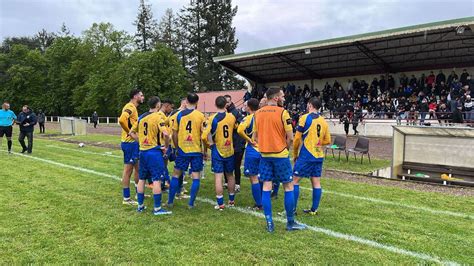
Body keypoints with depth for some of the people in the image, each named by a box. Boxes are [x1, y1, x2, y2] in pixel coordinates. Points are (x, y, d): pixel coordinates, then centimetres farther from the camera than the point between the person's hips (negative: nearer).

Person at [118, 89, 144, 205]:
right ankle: (126, 198, 8)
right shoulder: (130, 107, -15)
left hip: (134, 143, 10)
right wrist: (130, 132, -21)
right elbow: (122, 120, -31)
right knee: (128, 169, -1)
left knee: (137, 168, 16)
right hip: (130, 143, -10)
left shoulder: (133, 108, 16)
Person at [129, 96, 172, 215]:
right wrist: (166, 146, -8)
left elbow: (132, 132, 15)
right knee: (157, 180, -2)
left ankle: (140, 205, 24)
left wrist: (141, 142, 13)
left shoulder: (141, 117, 10)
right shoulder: (158, 117, -11)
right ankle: (157, 208, 2)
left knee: (141, 179, 15)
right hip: (154, 151, -7)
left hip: (143, 151, 7)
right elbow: (165, 134, -23)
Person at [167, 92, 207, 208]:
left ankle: (170, 201, 19)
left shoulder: (179, 115, 1)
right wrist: (205, 151, 3)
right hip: (196, 151, -2)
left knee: (176, 174, 14)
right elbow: (204, 136, -6)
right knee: (196, 177, 6)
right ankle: (191, 203, 7)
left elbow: (174, 134, 3)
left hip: (182, 150, 2)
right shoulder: (200, 116, -5)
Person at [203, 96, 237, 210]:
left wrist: (211, 143, -4)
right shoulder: (232, 117, -1)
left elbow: (206, 135, -20)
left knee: (218, 177, 0)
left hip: (217, 151, -4)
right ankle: (232, 200, 27)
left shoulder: (213, 118, -12)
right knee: (230, 175, 16)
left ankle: (220, 204, 1)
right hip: (230, 151, 4)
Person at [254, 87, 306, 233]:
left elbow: (256, 136, 11)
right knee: (288, 187, 7)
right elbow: (290, 137, -11)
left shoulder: (257, 113, 5)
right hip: (280, 155, -5)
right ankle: (290, 223, 14)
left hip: (264, 155, 5)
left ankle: (269, 223, 11)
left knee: (266, 187, 7)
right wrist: (285, 148, 7)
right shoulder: (282, 112, -11)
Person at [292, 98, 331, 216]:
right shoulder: (323, 121, 8)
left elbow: (297, 138, -7)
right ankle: (314, 209, 15)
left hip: (306, 155, -6)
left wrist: (295, 154, 4)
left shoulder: (305, 118, -8)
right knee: (316, 182, 9)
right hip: (319, 156, 6)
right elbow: (327, 141, 13)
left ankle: (293, 209, 2)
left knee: (295, 180, 2)